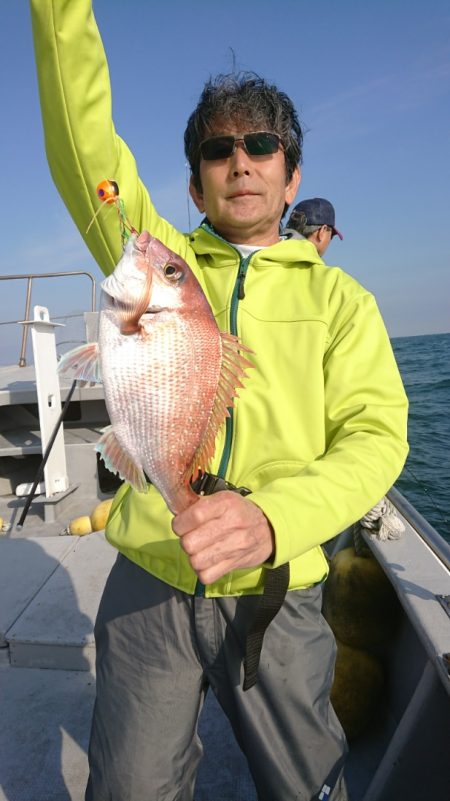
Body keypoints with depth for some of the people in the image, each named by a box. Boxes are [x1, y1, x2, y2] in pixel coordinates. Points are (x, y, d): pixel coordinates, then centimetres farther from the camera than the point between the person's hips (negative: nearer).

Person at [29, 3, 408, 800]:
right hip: (147, 586, 1)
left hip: (276, 596, 0)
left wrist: (271, 518, -27)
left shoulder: (339, 298, 2)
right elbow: (83, 140, -4)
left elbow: (376, 435, -10)